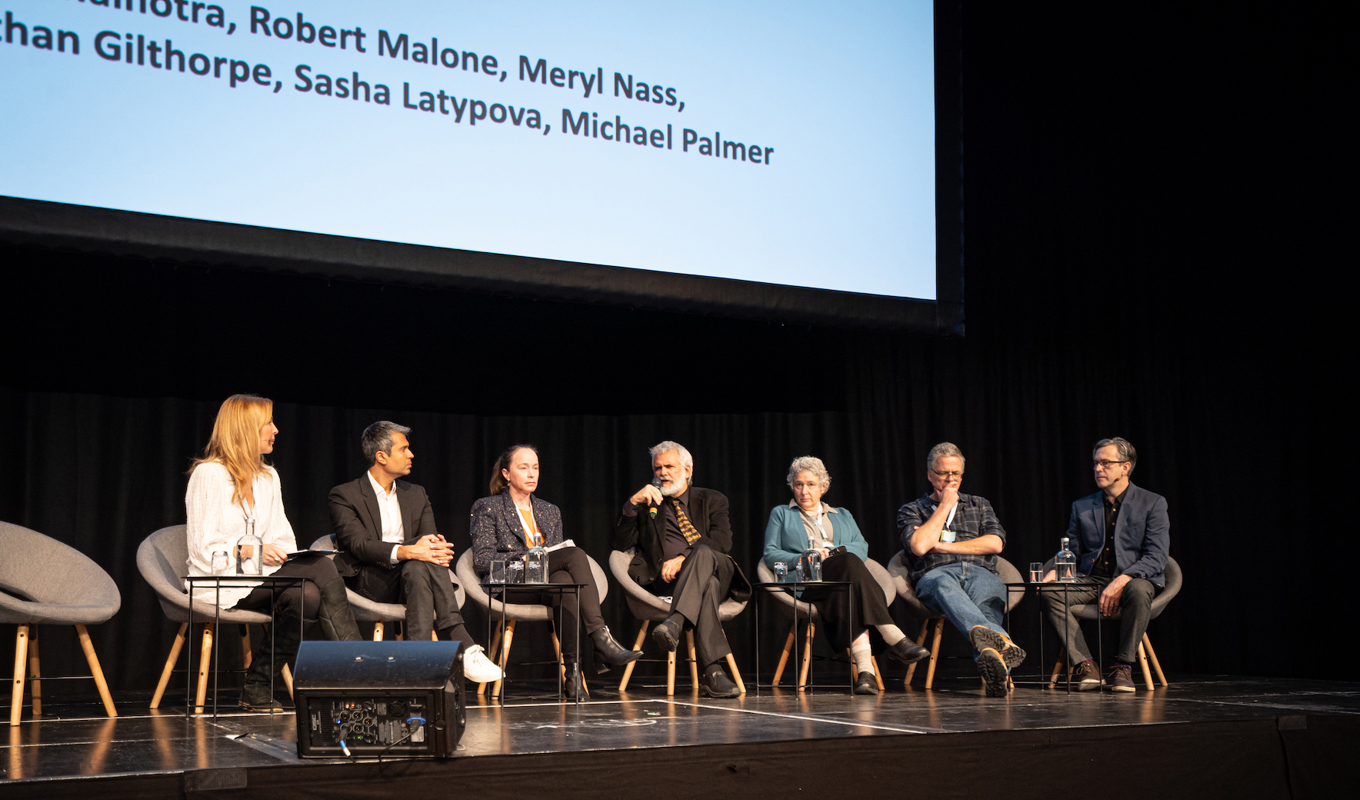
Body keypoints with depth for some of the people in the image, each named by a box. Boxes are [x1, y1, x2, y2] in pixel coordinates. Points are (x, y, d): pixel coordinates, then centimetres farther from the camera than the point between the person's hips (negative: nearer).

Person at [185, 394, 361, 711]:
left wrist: (288, 557, -10)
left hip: (261, 577, 7)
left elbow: (282, 538, 12)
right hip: (220, 582, -7)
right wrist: (248, 551, -23)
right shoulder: (209, 474, -5)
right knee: (322, 569, -28)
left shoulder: (268, 476, 17)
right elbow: (202, 549, -11)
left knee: (306, 594, -28)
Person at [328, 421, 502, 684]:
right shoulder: (345, 495, 2)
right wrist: (405, 552, -32)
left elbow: (431, 538, 7)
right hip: (368, 581, -4)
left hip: (411, 573, 4)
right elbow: (358, 545, -14)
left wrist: (438, 547, -21)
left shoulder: (416, 495, 20)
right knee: (420, 564, -33)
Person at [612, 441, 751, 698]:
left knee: (702, 552, -39)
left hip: (716, 569, 1)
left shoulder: (711, 500, 22)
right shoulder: (647, 503, 26)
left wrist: (684, 558, -15)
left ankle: (674, 623, -57)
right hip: (668, 580, 0)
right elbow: (621, 543, 12)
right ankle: (713, 673, -52)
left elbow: (722, 540, 2)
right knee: (708, 586, -39)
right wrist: (632, 503, -2)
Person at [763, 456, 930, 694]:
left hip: (843, 578, 2)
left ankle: (864, 667, -55)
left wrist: (836, 552, -8)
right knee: (850, 563, -36)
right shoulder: (781, 514, 27)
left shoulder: (842, 516, 32)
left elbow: (861, 547, 14)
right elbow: (770, 554, 12)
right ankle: (895, 639, -47)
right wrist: (802, 559, -7)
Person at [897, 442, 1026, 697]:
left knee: (985, 609, -37)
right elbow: (919, 546, -1)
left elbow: (995, 543, 10)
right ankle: (999, 641, -70)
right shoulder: (911, 511, 22)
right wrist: (945, 505, 8)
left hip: (980, 573, 3)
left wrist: (942, 545, 5)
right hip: (936, 574, -3)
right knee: (943, 585, -43)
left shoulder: (978, 505, 30)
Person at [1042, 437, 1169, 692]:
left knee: (1138, 591, -40)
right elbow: (1072, 552, 16)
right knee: (1050, 592, -27)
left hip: (1133, 578, -3)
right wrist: (1056, 571, -9)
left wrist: (1121, 581, -23)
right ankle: (1084, 665, -25)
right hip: (1090, 580, 3)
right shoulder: (1082, 507, 15)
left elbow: (1156, 558, -7)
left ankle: (1123, 667, -25)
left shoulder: (1152, 504, 2)